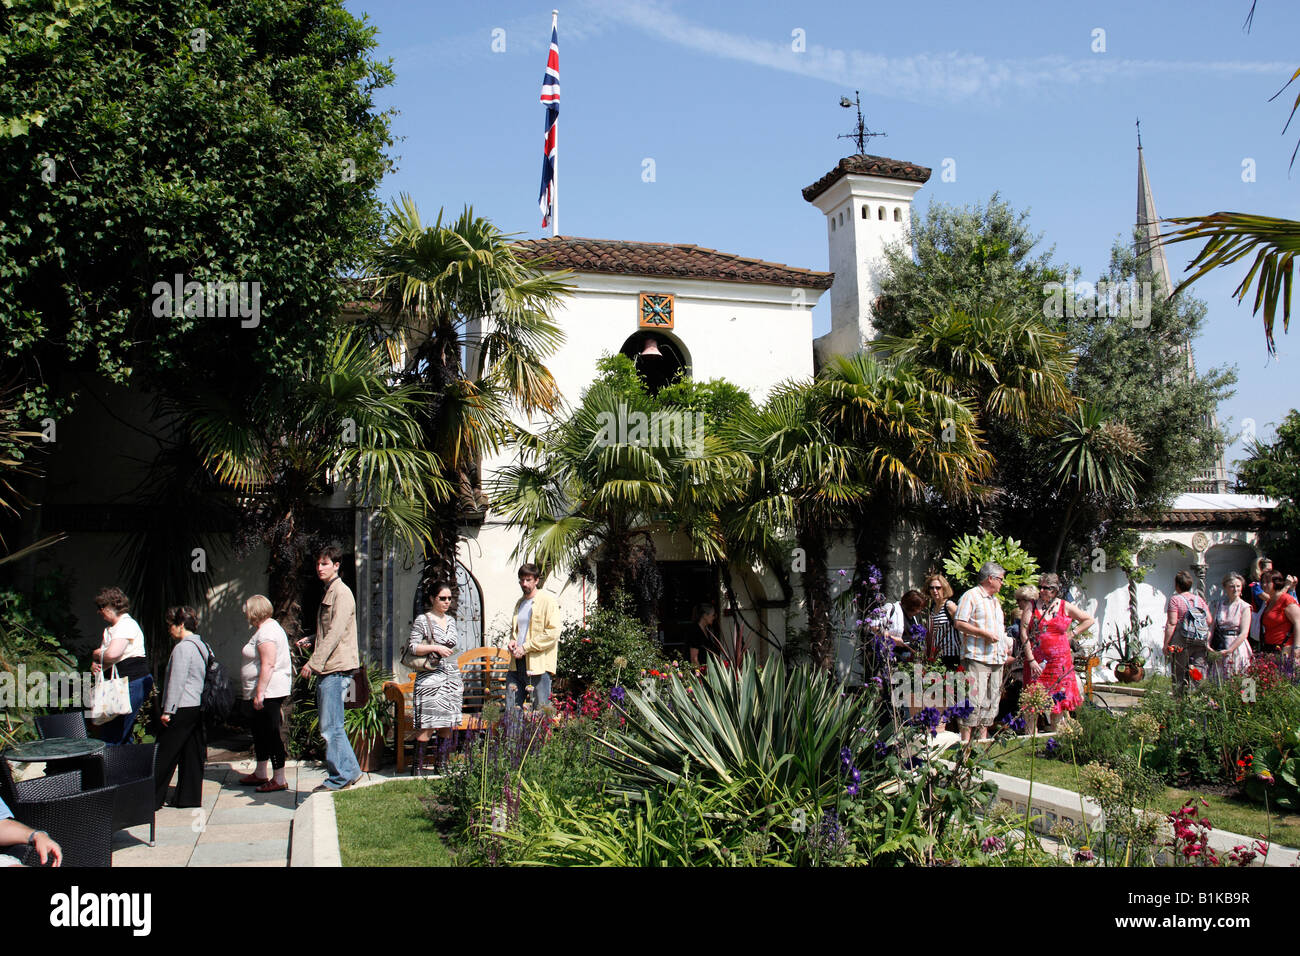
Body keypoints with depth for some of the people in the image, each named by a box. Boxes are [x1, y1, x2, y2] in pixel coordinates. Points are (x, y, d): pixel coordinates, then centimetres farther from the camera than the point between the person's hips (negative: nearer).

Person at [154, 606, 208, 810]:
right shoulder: (203, 646, 12)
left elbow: (176, 682, -17)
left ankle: (153, 799, 7)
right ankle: (190, 798, 13)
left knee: (165, 755, 1)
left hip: (183, 709, -8)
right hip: (199, 708, 8)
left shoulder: (183, 648, -14)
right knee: (193, 754, 10)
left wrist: (167, 711, -13)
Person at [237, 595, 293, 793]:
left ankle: (279, 780, -3)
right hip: (263, 693, 11)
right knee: (260, 734, 19)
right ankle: (261, 774, 29)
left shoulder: (266, 632, -16)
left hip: (268, 693, -11)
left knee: (271, 735, -7)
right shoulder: (270, 627, 17)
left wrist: (259, 693, -25)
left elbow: (268, 665, -24)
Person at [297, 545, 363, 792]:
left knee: (331, 727, -6)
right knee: (330, 726, 13)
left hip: (336, 668, -10)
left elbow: (336, 633, -19)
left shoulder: (342, 593, -11)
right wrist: (311, 641, 11)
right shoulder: (328, 593, 19)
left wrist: (314, 662, -21)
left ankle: (340, 777, 2)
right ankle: (350, 771, 20)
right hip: (326, 670, 10)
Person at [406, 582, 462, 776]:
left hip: (452, 678, 6)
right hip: (430, 677, -6)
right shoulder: (422, 620, -2)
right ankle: (418, 765, -2)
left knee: (448, 725, 4)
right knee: (427, 724, -9)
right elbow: (412, 647, -8)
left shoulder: (451, 620, 16)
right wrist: (436, 647, -17)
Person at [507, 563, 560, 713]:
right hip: (517, 663, 7)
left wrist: (525, 647, -14)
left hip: (538, 664, -7)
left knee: (541, 711, -3)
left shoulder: (547, 601, -5)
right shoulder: (519, 603, 19)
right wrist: (513, 641, 9)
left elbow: (553, 633, -14)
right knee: (511, 710, 6)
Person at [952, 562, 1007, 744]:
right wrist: (985, 634, -17)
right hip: (977, 658, -9)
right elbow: (959, 623, -13)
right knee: (974, 698, -13)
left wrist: (1004, 650, 19)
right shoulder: (971, 596, -5)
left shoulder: (995, 600, 23)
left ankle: (983, 737, 14)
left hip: (996, 659, 9)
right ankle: (965, 739, -10)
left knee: (992, 700, 8)